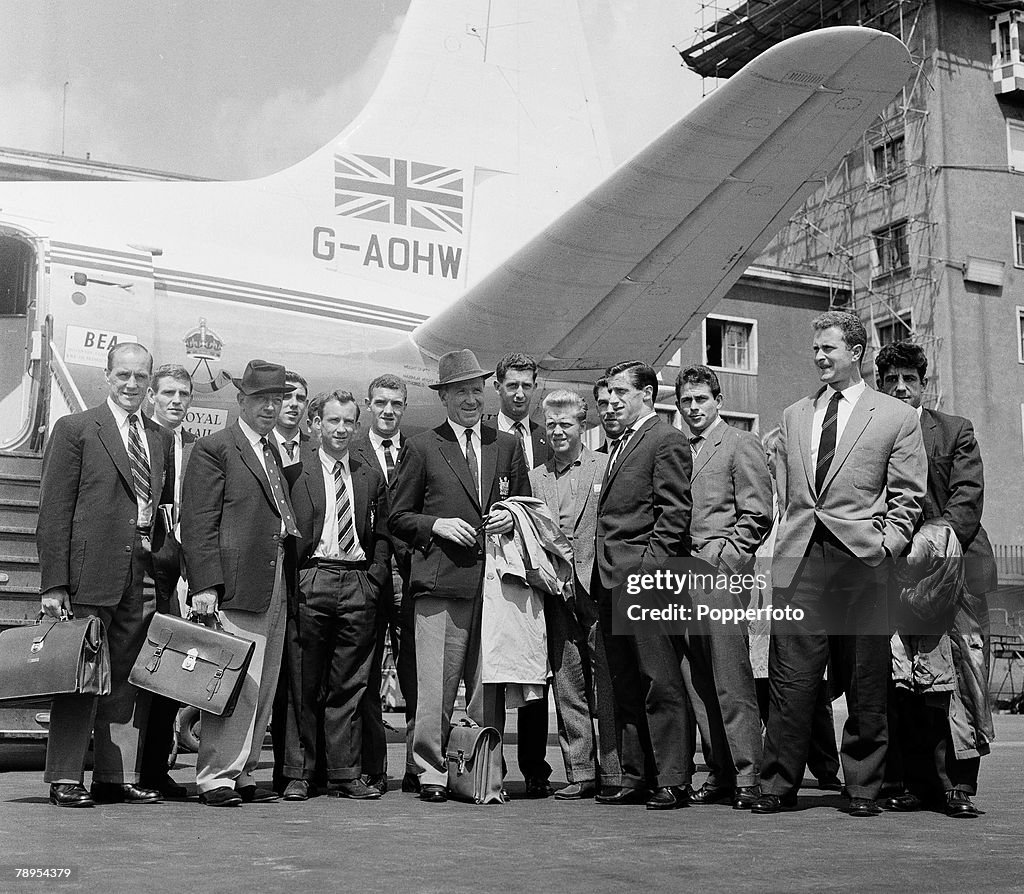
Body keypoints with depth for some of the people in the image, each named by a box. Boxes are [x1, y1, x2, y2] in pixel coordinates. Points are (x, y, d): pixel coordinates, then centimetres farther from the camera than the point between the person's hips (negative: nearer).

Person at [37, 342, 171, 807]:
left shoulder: (161, 438, 17)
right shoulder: (74, 429, 1)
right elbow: (54, 512, -4)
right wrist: (53, 584, -10)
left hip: (142, 575, 5)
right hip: (90, 573, -5)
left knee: (129, 681, 8)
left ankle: (118, 776, 17)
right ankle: (65, 779, 8)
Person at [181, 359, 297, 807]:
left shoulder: (275, 451, 20)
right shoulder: (214, 449, -3)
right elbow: (198, 523, -9)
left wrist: (289, 576, 12)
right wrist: (205, 584, -16)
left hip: (276, 585, 8)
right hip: (238, 584, -8)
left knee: (262, 689, 10)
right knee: (236, 684, -8)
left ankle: (242, 774, 18)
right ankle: (215, 778, 1)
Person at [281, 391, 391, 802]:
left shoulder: (371, 476, 14)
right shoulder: (295, 470, 4)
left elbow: (382, 534, 15)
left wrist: (376, 578, 3)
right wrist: (291, 580, -6)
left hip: (359, 584, 3)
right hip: (310, 581, -3)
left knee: (350, 684, 6)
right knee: (303, 683, 2)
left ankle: (346, 775, 12)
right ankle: (298, 774, 10)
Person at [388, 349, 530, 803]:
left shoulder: (507, 446, 16)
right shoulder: (421, 447, 6)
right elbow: (397, 517, 7)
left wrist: (511, 518, 2)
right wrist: (437, 525, -9)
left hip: (494, 578, 3)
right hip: (441, 580, -3)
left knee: (488, 685, 5)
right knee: (436, 685, -6)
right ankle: (431, 772, 4)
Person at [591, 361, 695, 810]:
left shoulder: (667, 440, -4)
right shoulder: (619, 446, 23)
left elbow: (673, 513, -12)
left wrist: (649, 569, -18)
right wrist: (600, 580, 13)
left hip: (647, 579, -9)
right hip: (612, 583, 9)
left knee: (662, 684, -5)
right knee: (626, 689, 11)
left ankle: (673, 781, 0)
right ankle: (636, 777, 17)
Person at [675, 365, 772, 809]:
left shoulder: (742, 444, 1)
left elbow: (757, 516, -5)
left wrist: (716, 557, -10)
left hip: (722, 572, -6)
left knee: (731, 681, -8)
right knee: (697, 683, 6)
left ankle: (747, 777, -2)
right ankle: (719, 773, 12)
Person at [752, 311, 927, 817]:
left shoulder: (896, 418, 7)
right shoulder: (794, 416, 19)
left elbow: (907, 497, 5)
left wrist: (885, 545, -5)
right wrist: (790, 536, 9)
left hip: (861, 561, -2)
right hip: (799, 561, 3)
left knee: (865, 685, 4)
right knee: (790, 679, -1)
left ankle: (863, 789, 14)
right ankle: (779, 785, 6)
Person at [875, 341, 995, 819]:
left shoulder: (956, 430, 10)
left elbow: (967, 496, 0)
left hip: (956, 563, -1)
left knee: (964, 672, -7)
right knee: (906, 680, -2)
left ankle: (959, 784, -3)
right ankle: (918, 781, 5)